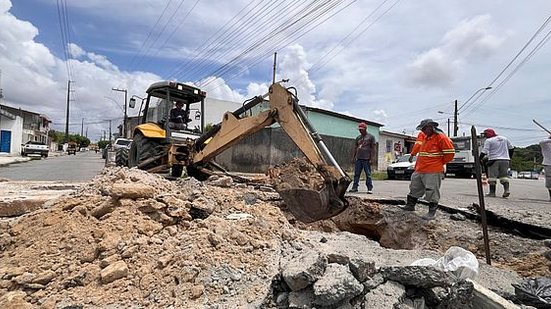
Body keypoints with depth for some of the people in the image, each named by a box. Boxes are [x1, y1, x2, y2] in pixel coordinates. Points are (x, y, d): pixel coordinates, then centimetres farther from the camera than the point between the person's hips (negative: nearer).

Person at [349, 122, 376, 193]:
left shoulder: (371, 137, 2)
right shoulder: (358, 137, 17)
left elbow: (373, 148, -2)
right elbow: (355, 148, 19)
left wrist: (371, 159, -9)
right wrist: (353, 157, 12)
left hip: (366, 159, -5)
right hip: (358, 159, 5)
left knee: (368, 174, -1)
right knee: (356, 174, 5)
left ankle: (370, 189, 5)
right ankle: (355, 187, 11)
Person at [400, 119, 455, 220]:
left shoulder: (441, 137, -13)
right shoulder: (424, 136, 11)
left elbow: (450, 153, -12)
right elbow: (418, 145, 30)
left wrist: (440, 163, -2)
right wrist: (412, 154, 28)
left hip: (433, 171, -8)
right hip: (420, 170, 8)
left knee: (432, 192, -3)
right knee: (414, 188, 16)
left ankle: (432, 212, 6)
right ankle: (410, 205, 29)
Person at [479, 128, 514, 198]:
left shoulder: (488, 141, -5)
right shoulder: (504, 138, 15)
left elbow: (484, 151, -13)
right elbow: (511, 148, 21)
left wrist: (480, 159, -7)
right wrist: (509, 157, 30)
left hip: (494, 160, -6)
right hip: (505, 160, 6)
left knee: (492, 176, -3)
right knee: (504, 175, 13)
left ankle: (492, 192, -2)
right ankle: (507, 189, 0)